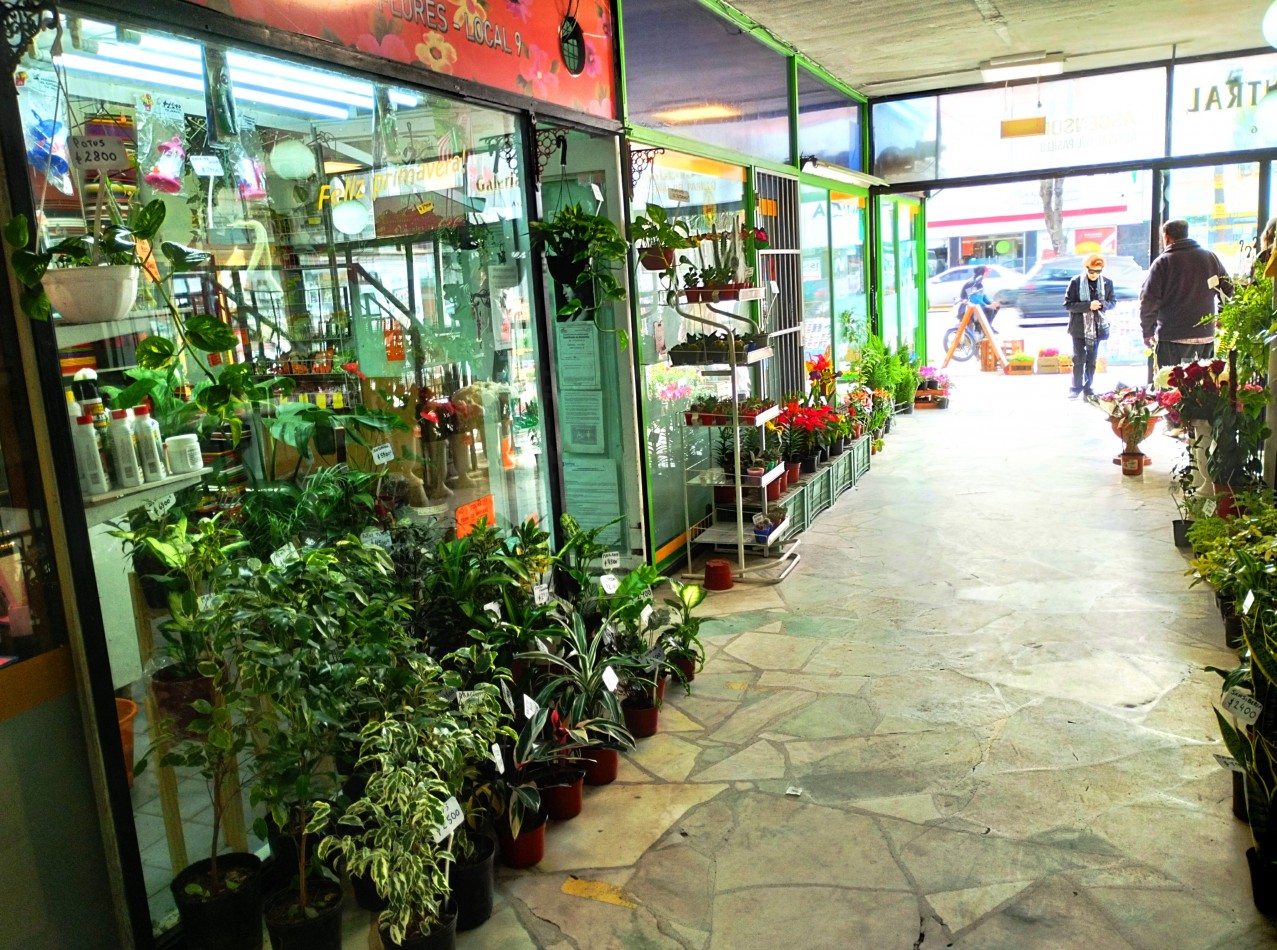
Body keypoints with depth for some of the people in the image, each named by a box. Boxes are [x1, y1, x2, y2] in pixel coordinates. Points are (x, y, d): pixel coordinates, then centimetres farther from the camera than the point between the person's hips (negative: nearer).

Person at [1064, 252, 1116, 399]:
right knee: (1079, 359, 2)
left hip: (1097, 328, 2)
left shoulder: (1107, 283, -2)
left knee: (1092, 359, 9)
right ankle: (1076, 387, 13)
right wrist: (1088, 305, -20)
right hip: (1079, 327, -2)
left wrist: (1102, 304, -15)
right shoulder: (1076, 282, -8)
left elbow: (1113, 301, 8)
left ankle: (1088, 387, 19)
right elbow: (1067, 304, -9)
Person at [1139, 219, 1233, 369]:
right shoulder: (1210, 257, 10)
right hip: (1206, 335, 5)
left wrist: (1148, 331, -2)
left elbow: (1148, 299, -11)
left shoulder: (1163, 262, -6)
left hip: (1172, 337, -5)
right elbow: (1228, 290, 12)